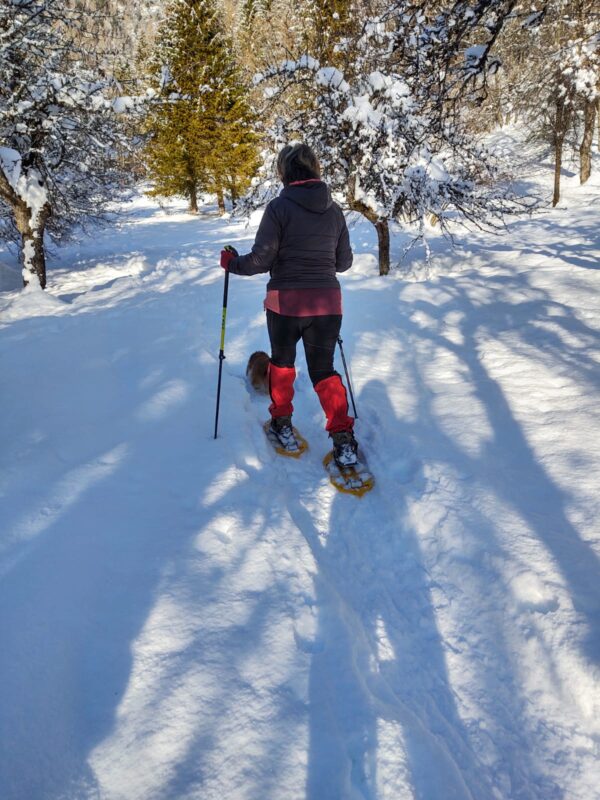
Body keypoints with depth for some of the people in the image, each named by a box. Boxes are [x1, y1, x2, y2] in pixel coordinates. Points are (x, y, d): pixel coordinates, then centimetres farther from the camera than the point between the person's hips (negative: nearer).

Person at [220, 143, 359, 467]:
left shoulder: (279, 207, -10)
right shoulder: (334, 209, 4)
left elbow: (261, 260, -12)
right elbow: (344, 262, 9)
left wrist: (232, 263, 7)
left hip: (286, 302, -3)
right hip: (328, 303, 3)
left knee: (282, 362, 21)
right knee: (324, 370, 12)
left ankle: (282, 423, 30)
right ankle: (343, 438, 1)